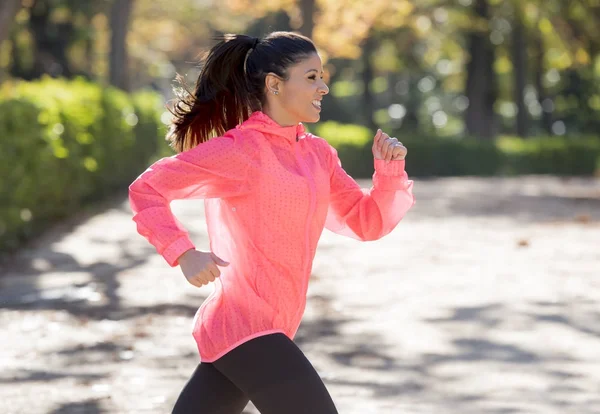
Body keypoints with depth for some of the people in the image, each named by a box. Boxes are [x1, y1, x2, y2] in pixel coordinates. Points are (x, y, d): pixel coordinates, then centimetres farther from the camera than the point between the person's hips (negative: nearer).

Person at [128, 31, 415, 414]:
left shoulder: (318, 154, 12)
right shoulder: (238, 149, -11)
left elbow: (367, 223, 13)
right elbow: (147, 189, -9)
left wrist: (390, 169, -4)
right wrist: (184, 254, -20)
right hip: (245, 328, -8)